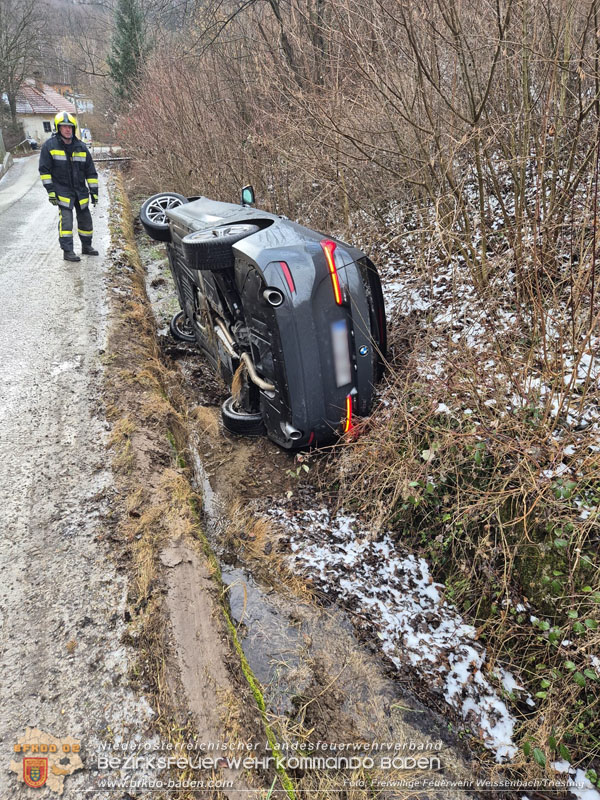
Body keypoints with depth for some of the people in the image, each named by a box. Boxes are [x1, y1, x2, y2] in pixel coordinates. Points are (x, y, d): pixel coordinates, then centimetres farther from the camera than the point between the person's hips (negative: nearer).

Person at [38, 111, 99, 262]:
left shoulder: (81, 147, 4)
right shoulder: (49, 145, -6)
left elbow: (91, 171, 6)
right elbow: (44, 170, -6)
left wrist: (94, 190, 2)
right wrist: (50, 190, -13)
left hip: (81, 191, 4)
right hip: (62, 191, -4)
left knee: (85, 219, 11)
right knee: (66, 219, -14)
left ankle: (86, 246, 28)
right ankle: (67, 251, -10)